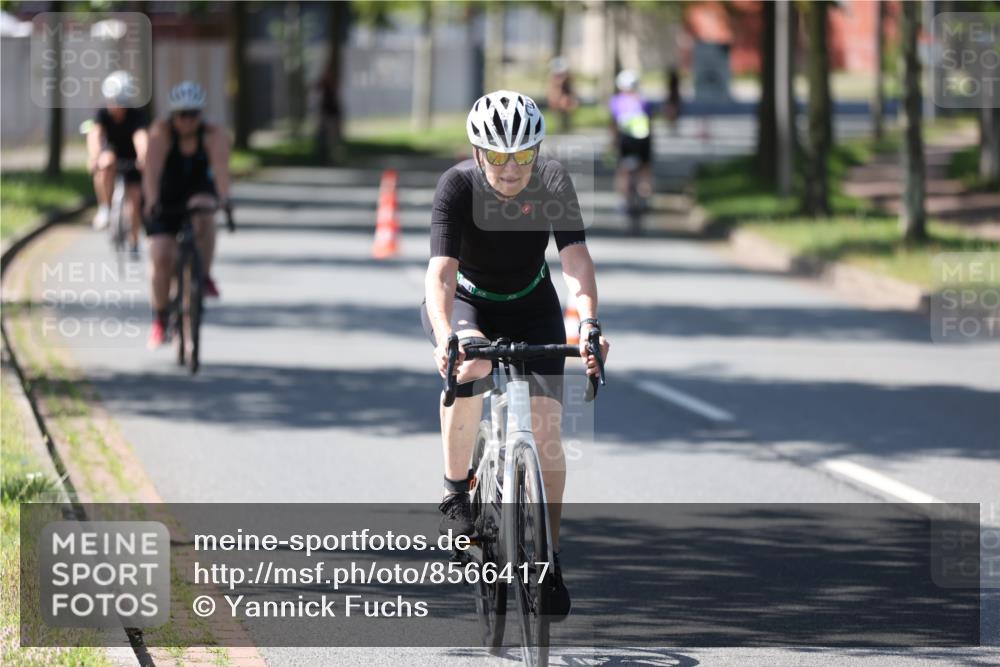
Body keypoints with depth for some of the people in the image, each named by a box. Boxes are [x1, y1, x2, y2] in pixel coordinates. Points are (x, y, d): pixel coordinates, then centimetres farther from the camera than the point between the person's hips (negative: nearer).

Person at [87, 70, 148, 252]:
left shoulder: (137, 116, -28)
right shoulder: (102, 114, -24)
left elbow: (141, 137, -46)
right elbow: (94, 133, -41)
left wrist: (143, 158, -67)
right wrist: (93, 158, -60)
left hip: (131, 160, 0)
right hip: (111, 153, 0)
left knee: (134, 197, -9)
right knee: (106, 163, -35)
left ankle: (134, 242, 13)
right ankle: (104, 208, -22)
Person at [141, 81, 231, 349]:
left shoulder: (214, 135, -20)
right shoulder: (162, 132, -22)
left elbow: (220, 166, -36)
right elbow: (152, 169, -35)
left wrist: (223, 197, -54)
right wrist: (151, 202, -50)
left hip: (198, 193, 0)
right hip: (166, 202, 0)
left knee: (202, 210, -36)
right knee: (162, 257, -14)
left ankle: (205, 275, -22)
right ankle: (159, 320, 3)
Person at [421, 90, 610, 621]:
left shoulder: (553, 183, -23)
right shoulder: (457, 186, -28)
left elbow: (576, 261, -32)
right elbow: (440, 273, -38)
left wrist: (588, 323, -51)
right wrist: (445, 337, -56)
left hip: (530, 305, 2)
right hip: (466, 303, -2)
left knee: (546, 426, -11)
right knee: (471, 363, -36)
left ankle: (549, 557, 3)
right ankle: (456, 492, -17)